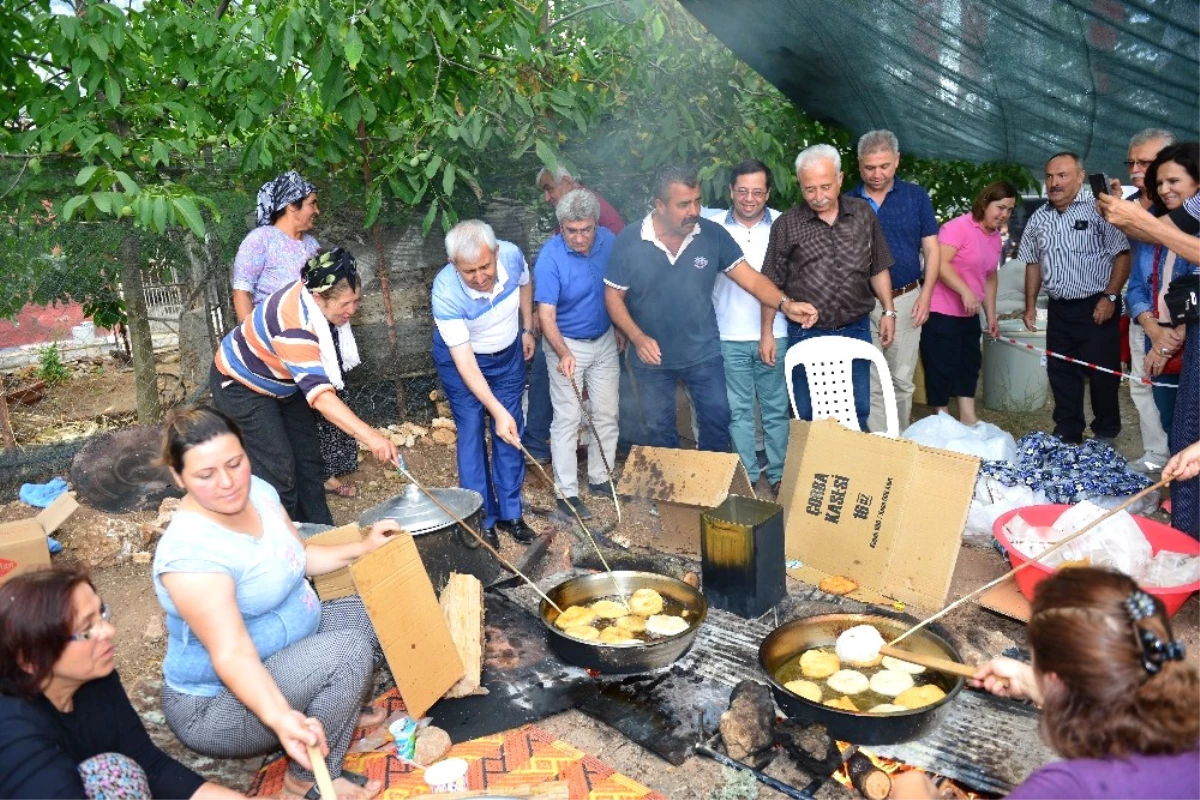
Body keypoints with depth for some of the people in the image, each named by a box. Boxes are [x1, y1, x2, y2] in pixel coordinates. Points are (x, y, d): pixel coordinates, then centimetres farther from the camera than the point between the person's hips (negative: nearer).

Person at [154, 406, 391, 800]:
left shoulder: (258, 490, -7)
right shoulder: (191, 552, -32)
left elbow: (300, 557, 10)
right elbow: (232, 655, -38)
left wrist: (363, 548, -1)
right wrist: (280, 717, -52)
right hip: (216, 703, -8)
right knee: (346, 649, -29)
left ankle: (339, 712, 15)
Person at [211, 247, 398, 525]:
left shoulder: (317, 294, -15)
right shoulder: (294, 324, -40)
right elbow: (318, 393, -48)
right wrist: (369, 436, -57)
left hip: (283, 382, 8)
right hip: (241, 385, -8)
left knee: (308, 460, 9)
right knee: (278, 472, -14)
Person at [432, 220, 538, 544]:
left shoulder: (512, 255, -27)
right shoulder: (446, 293, -36)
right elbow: (464, 360, -34)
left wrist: (527, 329, 6)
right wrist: (497, 410, -38)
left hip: (509, 354, 4)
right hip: (461, 359, -3)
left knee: (511, 434, 7)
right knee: (472, 436, -1)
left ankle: (510, 513, 21)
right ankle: (482, 520, 13)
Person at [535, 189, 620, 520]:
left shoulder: (609, 241, -9)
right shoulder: (550, 258, -23)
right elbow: (546, 315, -25)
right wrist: (563, 353, -39)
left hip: (605, 340, 5)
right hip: (566, 345, -5)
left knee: (607, 415, 12)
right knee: (568, 420, -1)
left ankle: (601, 479, 28)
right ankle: (567, 492, 9)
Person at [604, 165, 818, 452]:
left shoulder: (713, 235, -11)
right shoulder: (629, 242, -14)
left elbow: (750, 277, -12)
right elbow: (613, 296, -7)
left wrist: (785, 304, -29)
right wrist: (637, 337, -20)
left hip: (704, 354, 1)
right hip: (652, 358, 0)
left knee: (717, 422, 13)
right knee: (659, 431, 17)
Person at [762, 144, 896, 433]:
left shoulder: (863, 213, 3)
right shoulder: (786, 225, -4)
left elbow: (878, 268, 12)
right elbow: (772, 285, -1)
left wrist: (888, 311, 8)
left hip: (856, 330, 2)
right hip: (806, 334, -2)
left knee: (858, 413, 12)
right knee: (808, 418, 9)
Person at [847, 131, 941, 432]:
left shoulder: (916, 196, 2)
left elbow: (931, 249, 4)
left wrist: (926, 295, -4)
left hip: (906, 300, 0)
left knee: (902, 381, 9)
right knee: (870, 384, 3)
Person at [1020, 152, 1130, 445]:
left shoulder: (1098, 208, -9)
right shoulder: (1038, 219, 9)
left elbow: (1122, 254, -11)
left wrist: (1109, 297, -17)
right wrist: (1030, 305, 12)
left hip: (1096, 307, -5)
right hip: (1059, 308, 6)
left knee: (1102, 374, 1)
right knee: (1060, 373, 10)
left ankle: (1106, 434, 18)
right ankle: (1067, 435, 22)